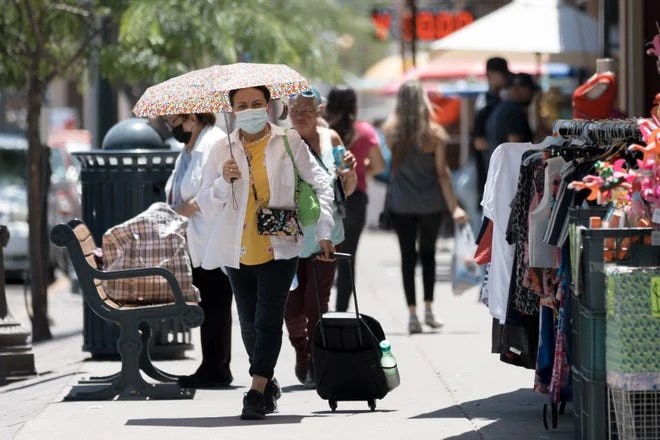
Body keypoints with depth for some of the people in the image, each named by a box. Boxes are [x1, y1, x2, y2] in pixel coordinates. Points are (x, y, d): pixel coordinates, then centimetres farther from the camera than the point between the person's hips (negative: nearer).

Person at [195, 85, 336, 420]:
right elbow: (206, 206, 5)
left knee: (268, 319, -12)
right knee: (249, 323, 10)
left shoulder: (289, 142, 0)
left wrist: (324, 232, -2)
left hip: (279, 247, -3)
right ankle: (268, 384, 27)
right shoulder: (222, 151, 5)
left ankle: (258, 391, -13)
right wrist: (223, 182, -15)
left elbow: (320, 184, 4)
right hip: (239, 251, 3)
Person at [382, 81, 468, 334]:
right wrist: (453, 207, -6)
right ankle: (429, 310, 14)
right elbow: (442, 173, -10)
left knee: (407, 256, 5)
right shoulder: (433, 133, -9)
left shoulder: (391, 130, -7)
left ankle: (412, 314, 1)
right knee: (428, 253, 16)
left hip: (401, 203, 0)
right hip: (430, 202, 0)